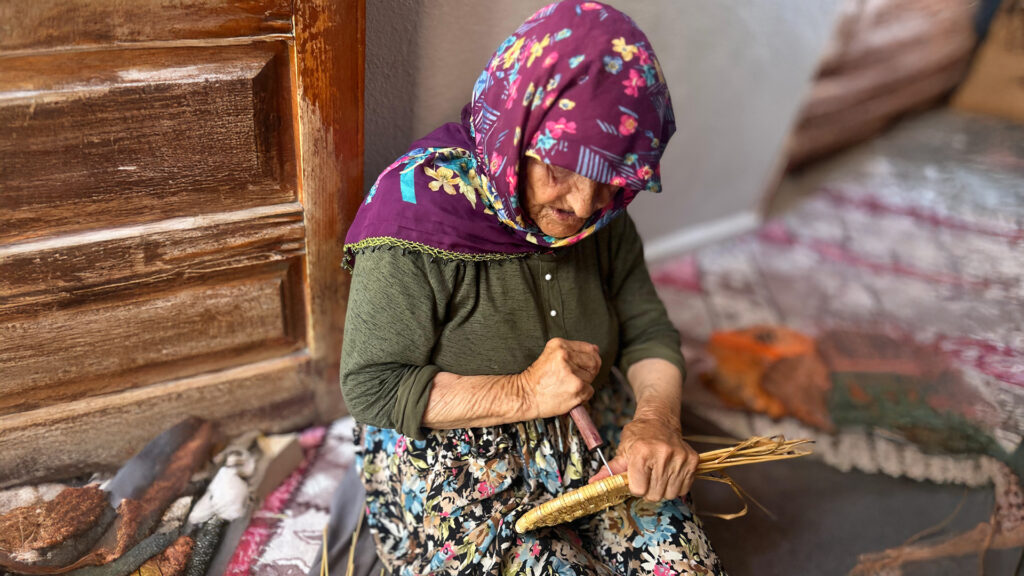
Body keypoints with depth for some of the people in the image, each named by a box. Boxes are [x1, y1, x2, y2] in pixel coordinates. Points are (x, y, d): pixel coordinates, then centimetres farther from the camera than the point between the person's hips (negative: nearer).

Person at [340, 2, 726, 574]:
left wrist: (657, 417, -20)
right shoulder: (421, 213, -22)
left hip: (585, 442, 5)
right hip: (449, 466, -4)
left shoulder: (601, 216, -3)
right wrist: (523, 394, -24)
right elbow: (370, 387, -18)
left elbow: (648, 332, 2)